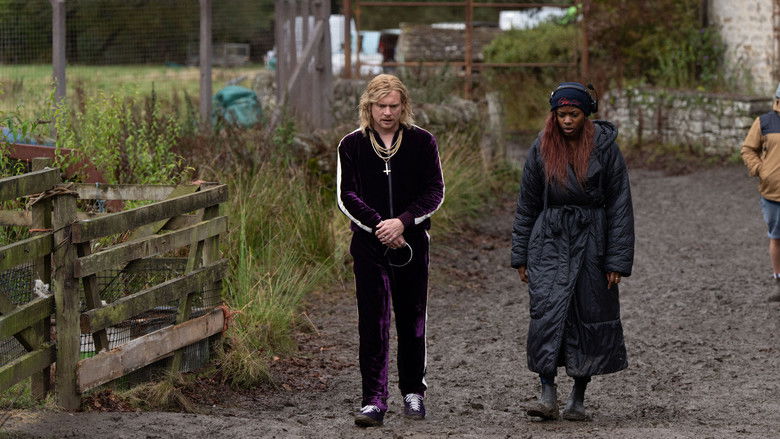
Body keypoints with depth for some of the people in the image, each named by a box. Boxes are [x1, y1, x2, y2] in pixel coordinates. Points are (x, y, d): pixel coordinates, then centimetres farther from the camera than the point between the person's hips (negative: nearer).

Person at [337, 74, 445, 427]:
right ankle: (374, 401, -6)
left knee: (412, 319, 9)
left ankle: (413, 391, 24)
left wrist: (403, 221, -14)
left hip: (411, 242, 1)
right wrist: (377, 226, -13)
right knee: (372, 322, -5)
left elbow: (435, 192, -1)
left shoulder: (422, 142, 3)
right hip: (369, 244, -1)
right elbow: (346, 196, -1)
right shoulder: (352, 145, 3)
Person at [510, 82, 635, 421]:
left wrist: (618, 260, -8)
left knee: (590, 316, 4)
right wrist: (521, 256, 8)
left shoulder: (604, 148, -3)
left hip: (591, 242, -1)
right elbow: (527, 204, 10)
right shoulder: (542, 149, 4)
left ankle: (578, 399, 17)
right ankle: (548, 394, -13)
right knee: (547, 313, -14)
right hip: (550, 241, 1)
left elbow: (620, 206, -3)